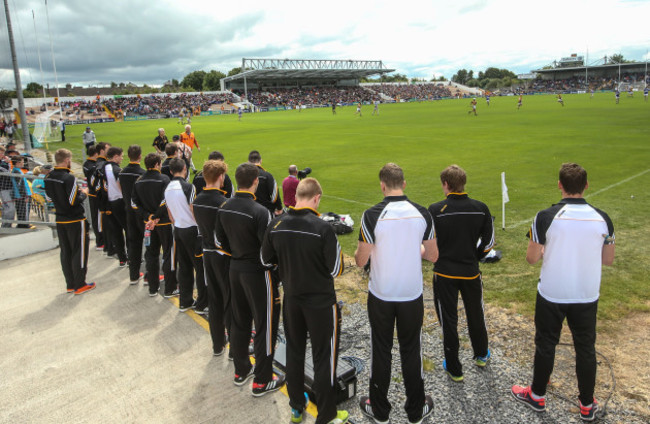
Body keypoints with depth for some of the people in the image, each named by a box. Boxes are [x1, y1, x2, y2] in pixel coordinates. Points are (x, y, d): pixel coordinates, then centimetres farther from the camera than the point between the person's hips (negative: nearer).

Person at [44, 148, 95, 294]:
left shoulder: (49, 177, 2)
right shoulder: (69, 178, -21)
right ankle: (80, 285, 9)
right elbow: (74, 201, -22)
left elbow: (49, 195, 15)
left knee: (65, 252, 14)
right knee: (79, 252, 3)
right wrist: (83, 193, -4)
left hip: (60, 220, 7)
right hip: (75, 221, -7)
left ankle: (70, 285, 23)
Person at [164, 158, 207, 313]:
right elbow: (194, 211, -16)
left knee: (184, 266, 15)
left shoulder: (167, 189, 6)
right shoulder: (188, 186, -17)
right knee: (201, 267, 1)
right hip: (192, 230, -7)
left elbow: (170, 214, 13)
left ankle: (184, 302, 23)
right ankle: (202, 305, 6)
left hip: (178, 230, 7)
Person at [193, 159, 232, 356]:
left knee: (214, 299, 16)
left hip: (207, 253, 7)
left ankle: (217, 344, 28)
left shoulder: (197, 200, 1)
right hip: (224, 256, -7)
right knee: (230, 301, 6)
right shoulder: (223, 202, -21)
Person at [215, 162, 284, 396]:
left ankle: (241, 370, 36)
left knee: (239, 321, 20)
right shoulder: (260, 212, -24)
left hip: (235, 269, 7)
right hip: (257, 273, -7)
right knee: (265, 326, 6)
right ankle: (262, 381, 17)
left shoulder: (224, 208, -2)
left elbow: (220, 237, 10)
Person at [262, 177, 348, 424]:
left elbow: (267, 259, 5)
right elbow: (336, 270, -16)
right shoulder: (323, 228, -23)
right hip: (321, 302, -5)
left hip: (291, 299, 5)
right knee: (324, 358, 10)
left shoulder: (276, 225, -8)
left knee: (294, 352, 21)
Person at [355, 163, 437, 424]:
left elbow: (361, 260, -12)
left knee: (381, 351, 14)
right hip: (412, 295, 2)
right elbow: (433, 256, 0)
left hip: (380, 296, -2)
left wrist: (359, 251, 10)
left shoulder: (372, 216, -17)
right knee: (411, 351, 17)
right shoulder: (422, 214, -8)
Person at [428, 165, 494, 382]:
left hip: (444, 273, -3)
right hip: (471, 272, 3)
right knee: (475, 314, 24)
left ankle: (454, 369, 22)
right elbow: (489, 241, -1)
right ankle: (481, 355, 46)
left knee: (448, 320, 11)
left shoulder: (435, 210, -16)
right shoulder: (481, 208, -7)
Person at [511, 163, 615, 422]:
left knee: (545, 345, 14)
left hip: (551, 296, -2)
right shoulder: (602, 219, -7)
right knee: (586, 348, 17)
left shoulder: (546, 217, -18)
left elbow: (531, 258, -12)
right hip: (587, 296, 3)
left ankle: (537, 396, 32)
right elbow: (608, 259, 3)